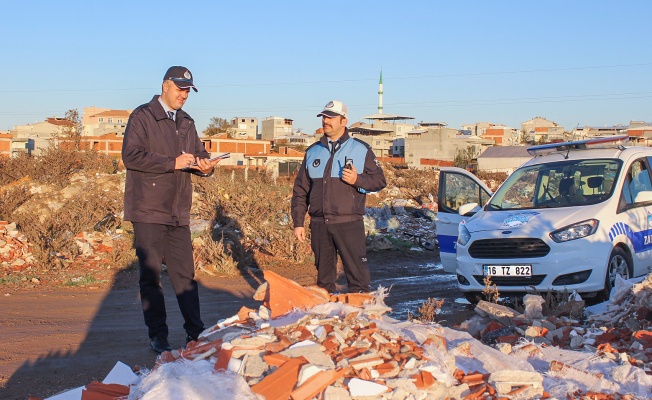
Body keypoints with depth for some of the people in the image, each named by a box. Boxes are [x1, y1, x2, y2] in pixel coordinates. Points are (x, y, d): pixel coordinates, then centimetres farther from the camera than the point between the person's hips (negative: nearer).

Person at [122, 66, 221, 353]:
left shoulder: (186, 122, 18)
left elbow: (198, 153, 19)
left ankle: (195, 333, 13)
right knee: (151, 274, 0)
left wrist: (204, 165, -6)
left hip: (178, 212, 6)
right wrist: (173, 163, -20)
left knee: (185, 273, 7)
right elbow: (131, 155, -16)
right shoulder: (143, 116, -4)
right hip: (148, 211, -6)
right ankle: (157, 337, 8)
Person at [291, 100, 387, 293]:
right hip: (319, 224, 4)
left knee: (357, 271, -6)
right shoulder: (313, 152, 13)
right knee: (324, 273, 10)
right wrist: (298, 222, 9)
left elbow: (379, 180, 3)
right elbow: (300, 190, 15)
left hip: (349, 224, -4)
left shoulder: (361, 150, 4)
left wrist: (358, 180, -16)